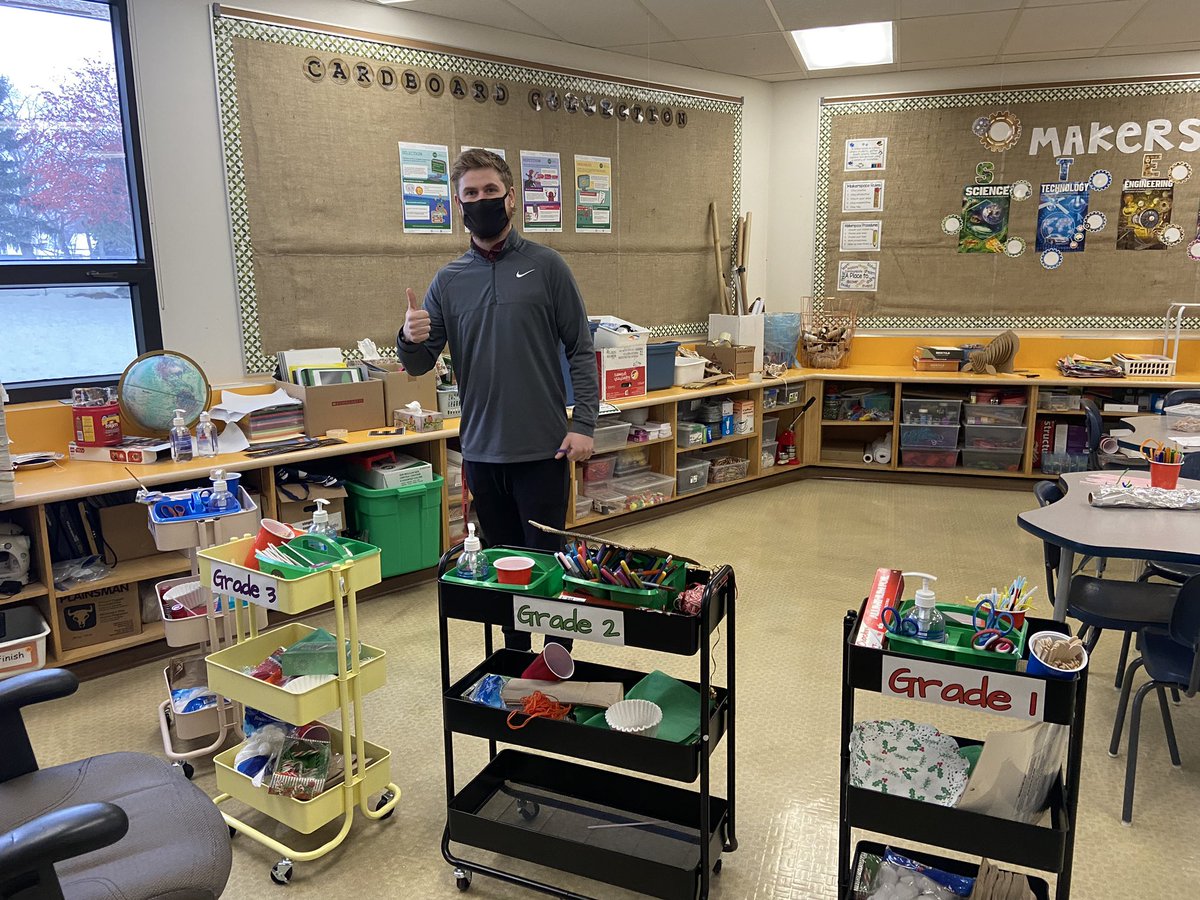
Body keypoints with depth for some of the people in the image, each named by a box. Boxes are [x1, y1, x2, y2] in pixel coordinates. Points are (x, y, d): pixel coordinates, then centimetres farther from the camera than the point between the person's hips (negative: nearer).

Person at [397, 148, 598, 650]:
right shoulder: (449, 281, 7)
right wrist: (411, 339, -16)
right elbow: (419, 365, 7)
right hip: (481, 451, 4)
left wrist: (583, 423, -12)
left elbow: (580, 350, -2)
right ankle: (515, 657, 32)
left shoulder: (545, 266, -1)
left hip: (543, 448, -3)